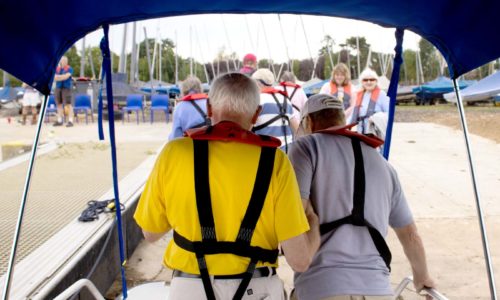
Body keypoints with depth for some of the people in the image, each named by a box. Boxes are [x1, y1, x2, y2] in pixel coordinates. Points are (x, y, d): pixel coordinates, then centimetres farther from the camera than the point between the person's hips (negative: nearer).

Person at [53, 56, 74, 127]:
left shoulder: (69, 69, -2)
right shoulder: (57, 69, 13)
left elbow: (66, 76, -14)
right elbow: (54, 78, 4)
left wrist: (58, 76, -6)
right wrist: (62, 77, -9)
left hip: (66, 87, -6)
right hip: (58, 87, 6)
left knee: (68, 104, -10)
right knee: (59, 104, 6)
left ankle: (70, 121, -10)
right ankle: (59, 120, 12)